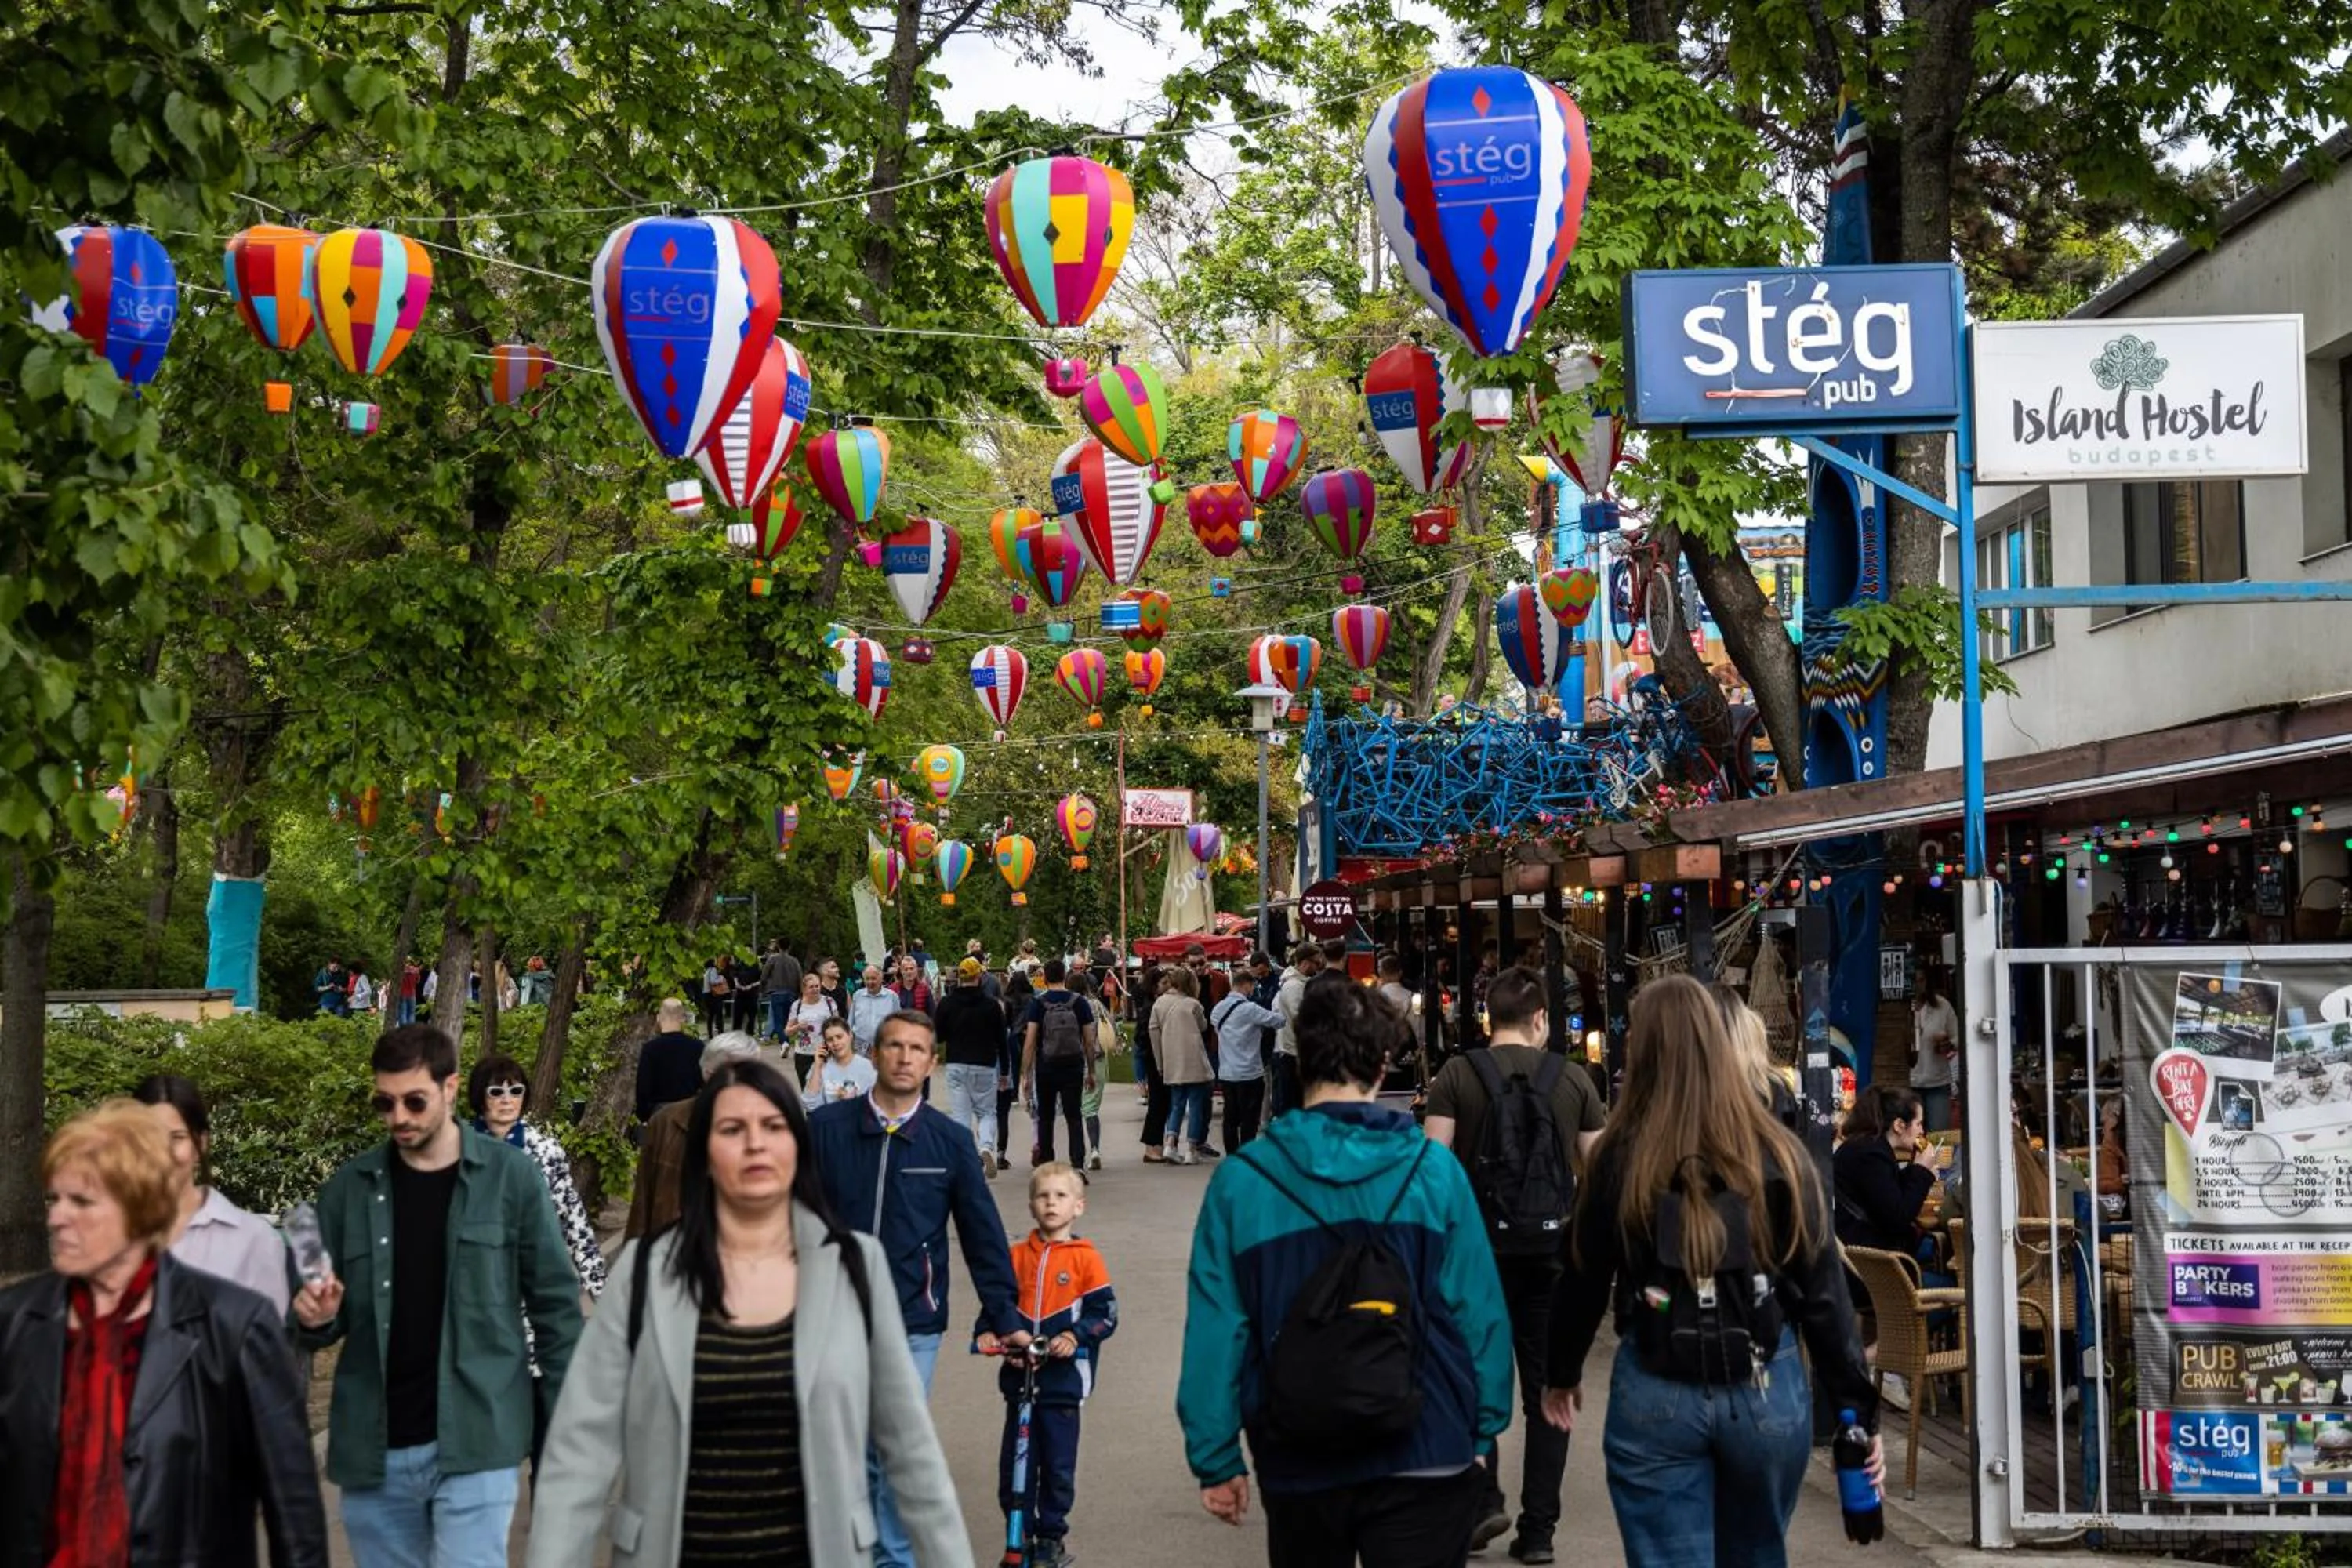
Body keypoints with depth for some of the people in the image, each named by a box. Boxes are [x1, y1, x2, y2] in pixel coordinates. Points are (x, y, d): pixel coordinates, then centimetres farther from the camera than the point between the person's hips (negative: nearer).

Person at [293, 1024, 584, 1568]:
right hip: (373, 1450, 4)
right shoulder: (349, 1187, 4)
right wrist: (316, 1318, -12)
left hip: (475, 1441, -3)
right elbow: (328, 1319, 11)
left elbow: (555, 1305, 0)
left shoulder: (511, 1175, -3)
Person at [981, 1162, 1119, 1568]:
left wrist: (1074, 1337, -18)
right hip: (1018, 1377, 2)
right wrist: (992, 1335, -9)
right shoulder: (1017, 1256, 5)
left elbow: (1105, 1313, -3)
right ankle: (1019, 1533, 18)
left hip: (1063, 1378, -2)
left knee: (1058, 1464, 5)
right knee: (1014, 1461, 4)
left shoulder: (1085, 1258, -3)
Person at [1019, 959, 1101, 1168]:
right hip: (1074, 1068, 1)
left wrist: (1026, 1075, -5)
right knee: (1074, 1117, 1)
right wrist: (1091, 1072, 11)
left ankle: (1045, 1161, 21)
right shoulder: (1080, 1003, 0)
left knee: (1045, 1117, 14)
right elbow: (1090, 1041, 2)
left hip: (1046, 1068, 0)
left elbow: (1030, 1041, -9)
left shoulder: (1038, 1003, -5)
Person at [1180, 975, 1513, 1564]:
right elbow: (1477, 1311, -6)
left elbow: (1215, 1332, -6)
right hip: (1423, 1457, -2)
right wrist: (1482, 1426, 7)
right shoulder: (1431, 1170, -8)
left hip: (1300, 1467, 2)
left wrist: (1216, 1458, 3)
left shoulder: (1240, 1181, -7)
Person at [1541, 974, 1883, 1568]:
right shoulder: (1780, 1154, -1)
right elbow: (1823, 1291, -2)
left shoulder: (1620, 1157, -5)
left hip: (1656, 1393, -2)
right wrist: (1858, 1409, 4)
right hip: (1766, 1390, 2)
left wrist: (1562, 1374, 20)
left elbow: (1584, 1280, 4)